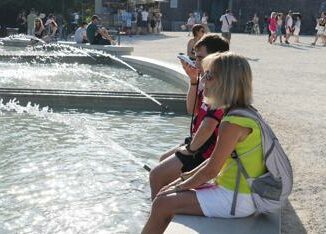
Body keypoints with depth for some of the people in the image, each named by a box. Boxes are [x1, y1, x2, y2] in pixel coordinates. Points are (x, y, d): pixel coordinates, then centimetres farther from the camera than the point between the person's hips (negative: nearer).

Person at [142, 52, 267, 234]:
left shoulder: (233, 122, -23)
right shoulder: (243, 113, 8)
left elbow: (211, 170, -19)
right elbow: (215, 159, 13)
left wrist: (180, 186, -4)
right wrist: (184, 180, 10)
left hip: (236, 200, -9)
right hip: (237, 192, 10)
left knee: (162, 204, -7)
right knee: (165, 194, 13)